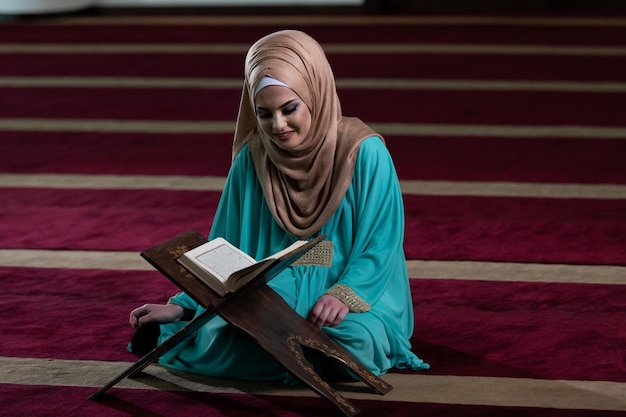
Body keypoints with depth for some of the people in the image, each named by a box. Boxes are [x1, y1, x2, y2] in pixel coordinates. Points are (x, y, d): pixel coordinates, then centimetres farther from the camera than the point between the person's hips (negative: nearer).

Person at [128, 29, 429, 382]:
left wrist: (344, 295, -25)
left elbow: (380, 244, -7)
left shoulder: (364, 152, -8)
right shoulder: (253, 159, 2)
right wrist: (181, 307, -4)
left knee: (353, 341, -36)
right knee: (215, 337, -30)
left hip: (354, 300, -1)